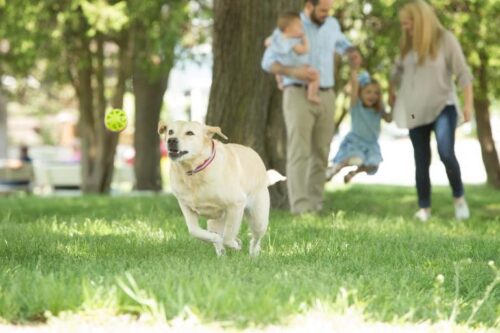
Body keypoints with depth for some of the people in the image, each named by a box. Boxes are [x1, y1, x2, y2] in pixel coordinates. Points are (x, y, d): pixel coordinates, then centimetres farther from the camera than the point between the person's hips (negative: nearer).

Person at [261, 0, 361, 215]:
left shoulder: (331, 24, 10)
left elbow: (339, 41, 34)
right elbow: (268, 63, -8)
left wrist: (352, 52, 10)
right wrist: (293, 71, -27)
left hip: (325, 98, 5)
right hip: (298, 96, -5)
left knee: (320, 154, 4)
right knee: (299, 153, -15)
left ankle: (314, 207, 10)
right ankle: (301, 208, -20)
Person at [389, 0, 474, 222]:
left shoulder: (445, 39, -8)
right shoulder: (408, 43, 6)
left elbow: (463, 73, -9)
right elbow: (397, 70, 25)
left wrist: (468, 104, -14)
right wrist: (392, 93, 33)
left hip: (442, 106, -5)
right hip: (416, 110, 5)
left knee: (446, 153, -21)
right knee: (421, 161, 4)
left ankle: (459, 198, -2)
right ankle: (424, 208, 10)